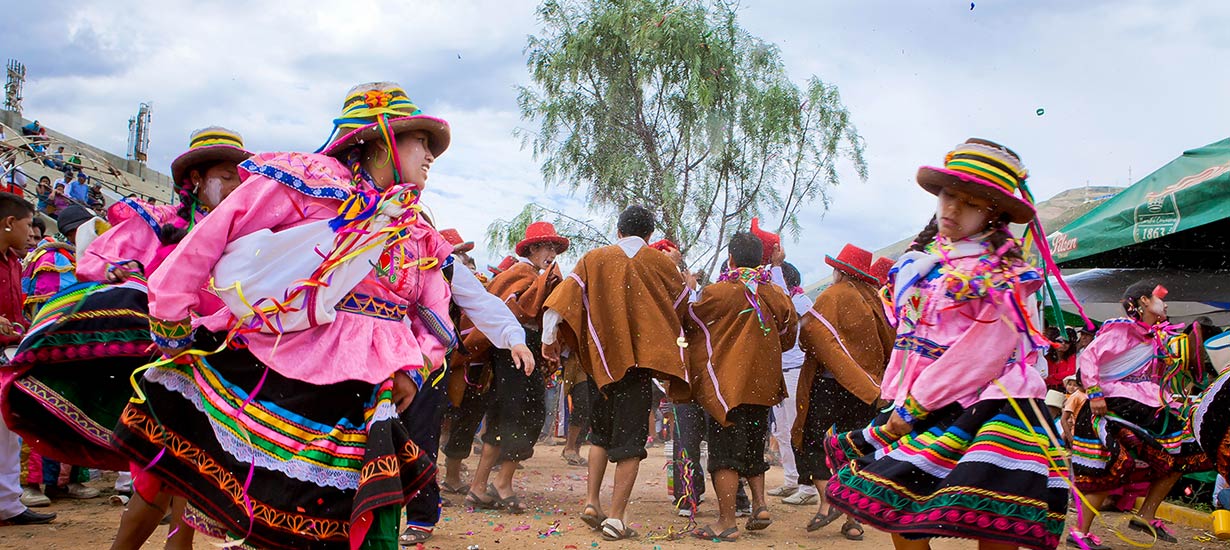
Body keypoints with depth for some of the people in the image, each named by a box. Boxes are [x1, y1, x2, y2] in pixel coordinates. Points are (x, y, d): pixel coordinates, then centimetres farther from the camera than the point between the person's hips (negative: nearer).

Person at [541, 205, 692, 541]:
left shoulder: (594, 259, 5)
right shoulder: (661, 263, 2)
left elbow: (564, 297, -2)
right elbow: (683, 305, 15)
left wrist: (549, 337, 5)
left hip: (603, 357, 2)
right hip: (641, 356, -2)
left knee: (601, 433, 21)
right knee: (630, 438, 0)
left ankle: (592, 503, 14)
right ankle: (616, 518, -4)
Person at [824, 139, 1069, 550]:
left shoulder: (1004, 275, -8)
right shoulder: (920, 261, 13)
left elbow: (979, 356, -15)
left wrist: (913, 408, -14)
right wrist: (895, 398, 7)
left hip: (987, 411, -7)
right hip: (922, 406, 7)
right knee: (897, 514, 5)